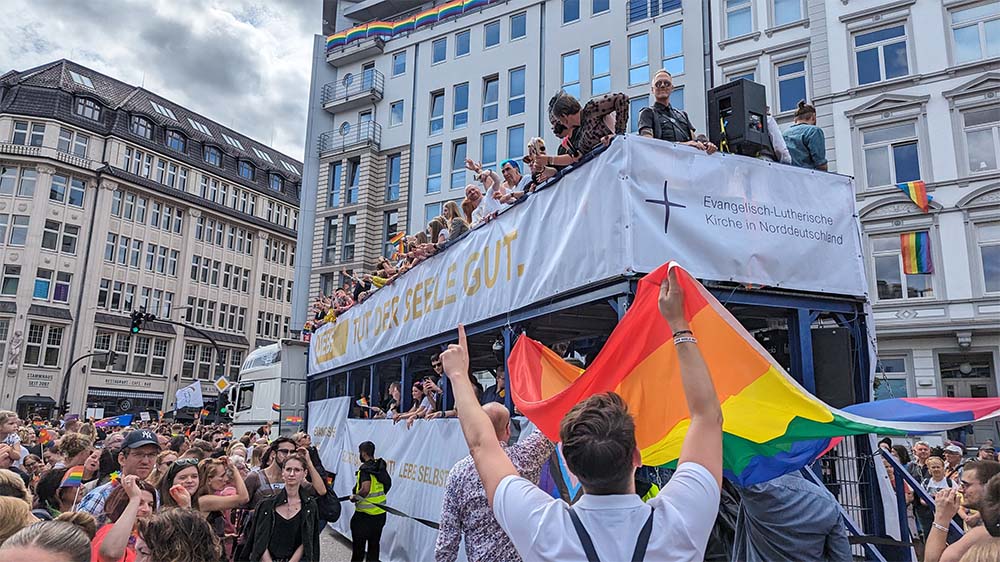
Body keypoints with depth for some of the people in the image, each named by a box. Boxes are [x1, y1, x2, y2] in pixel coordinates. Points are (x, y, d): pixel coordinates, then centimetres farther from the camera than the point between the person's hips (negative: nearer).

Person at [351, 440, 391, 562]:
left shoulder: (365, 469, -19)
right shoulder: (380, 467, 4)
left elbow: (365, 489, -31)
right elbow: (388, 483, 17)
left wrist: (354, 497, -15)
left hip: (364, 514, -7)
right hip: (380, 512, 7)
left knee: (359, 544, 9)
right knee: (374, 544, 16)